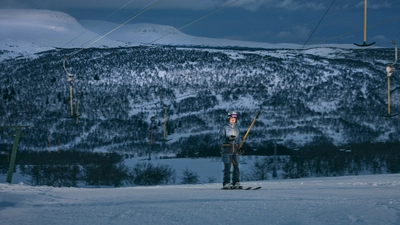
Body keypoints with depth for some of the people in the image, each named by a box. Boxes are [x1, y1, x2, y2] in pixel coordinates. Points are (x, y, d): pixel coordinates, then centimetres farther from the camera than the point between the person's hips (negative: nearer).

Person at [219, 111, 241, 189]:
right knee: (227, 166, -9)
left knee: (236, 166, 3)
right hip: (226, 148, -6)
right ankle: (226, 183, -6)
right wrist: (228, 139, -25)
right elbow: (221, 139, -7)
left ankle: (236, 182, 7)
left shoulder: (236, 127, 15)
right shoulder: (224, 127, -3)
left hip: (235, 148, 6)